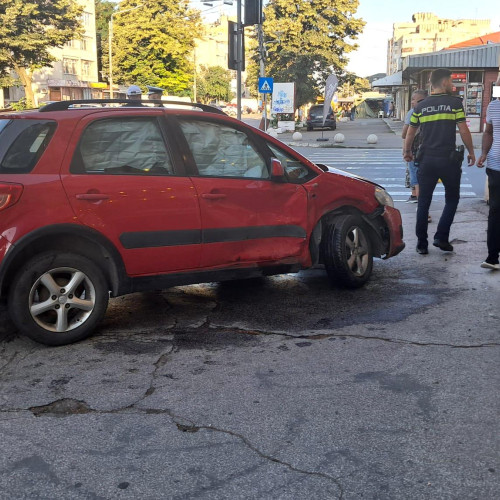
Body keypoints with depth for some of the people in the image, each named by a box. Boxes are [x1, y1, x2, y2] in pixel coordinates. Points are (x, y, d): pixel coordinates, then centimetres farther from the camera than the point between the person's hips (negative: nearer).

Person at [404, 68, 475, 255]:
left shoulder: (420, 106, 7)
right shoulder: (454, 103, -3)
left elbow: (410, 134, 12)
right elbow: (464, 131, -5)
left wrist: (407, 152, 28)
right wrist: (471, 152, 7)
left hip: (426, 159, 3)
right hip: (449, 159, -3)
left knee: (423, 202, 9)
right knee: (452, 199, 13)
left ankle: (422, 244, 10)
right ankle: (441, 237, 3)